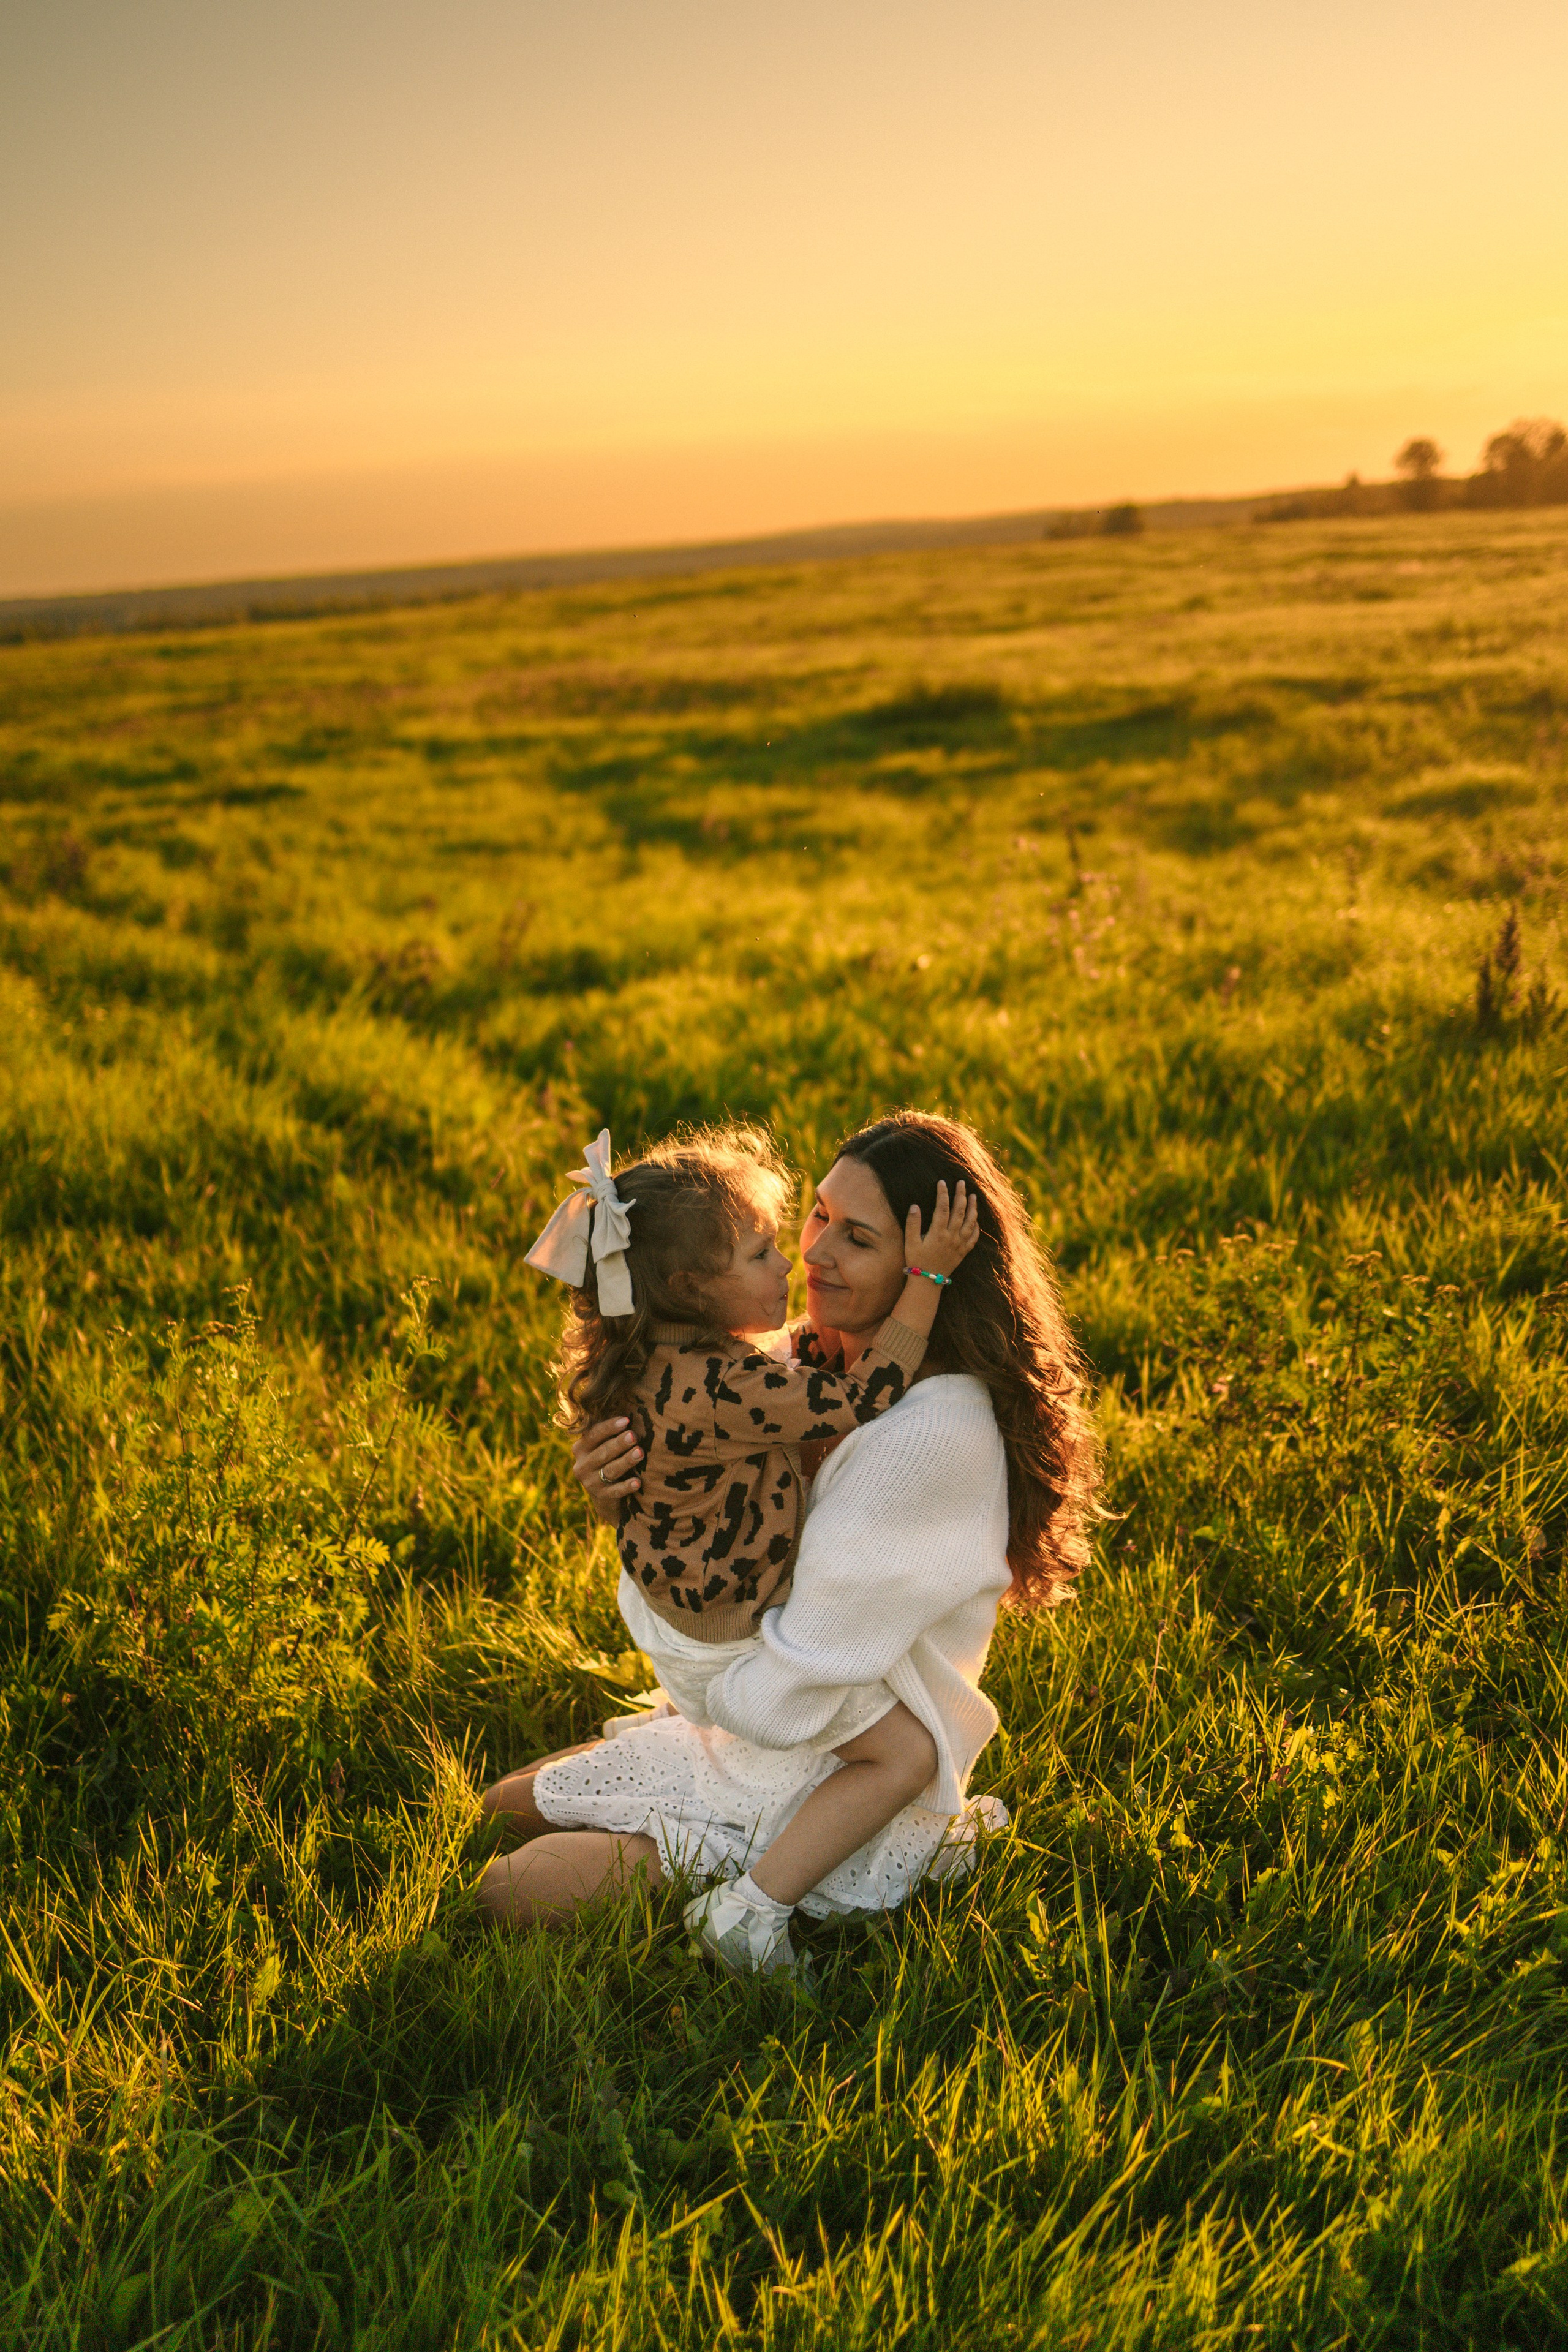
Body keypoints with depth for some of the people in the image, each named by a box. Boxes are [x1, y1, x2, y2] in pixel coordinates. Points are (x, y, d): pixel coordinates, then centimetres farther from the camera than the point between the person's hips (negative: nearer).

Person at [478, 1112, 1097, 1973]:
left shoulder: (937, 1432, -31)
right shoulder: (816, 1362, -4)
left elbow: (780, 1699, -29)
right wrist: (620, 1498, -17)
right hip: (742, 1735, 9)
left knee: (513, 1893, -9)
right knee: (506, 1808, 22)